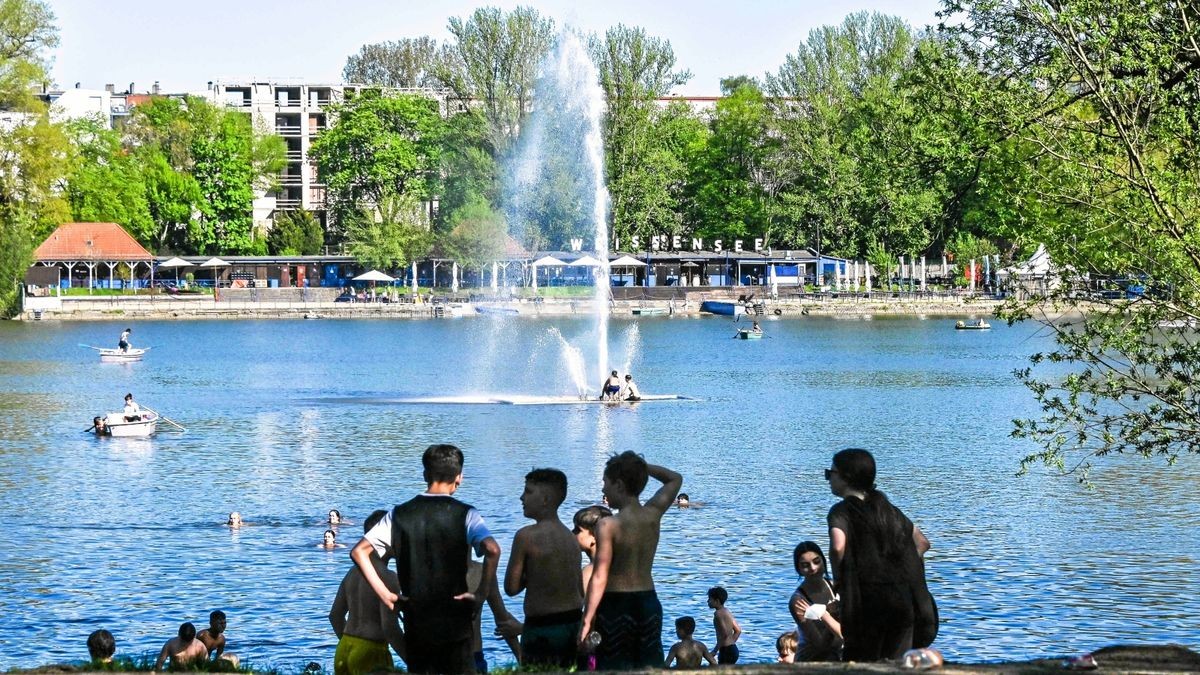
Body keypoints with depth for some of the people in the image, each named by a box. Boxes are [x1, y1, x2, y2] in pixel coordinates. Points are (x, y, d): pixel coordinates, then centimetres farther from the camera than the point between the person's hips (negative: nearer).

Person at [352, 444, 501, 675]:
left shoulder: (399, 514, 4)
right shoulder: (465, 515, -7)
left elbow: (359, 551, 0)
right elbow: (492, 550, -24)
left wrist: (384, 593, 0)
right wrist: (481, 594, -15)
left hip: (415, 623, 3)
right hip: (455, 622, -3)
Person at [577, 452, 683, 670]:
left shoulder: (608, 525, -13)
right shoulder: (653, 515, 2)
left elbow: (600, 577, -17)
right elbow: (675, 479, 22)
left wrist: (587, 619, -16)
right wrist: (641, 466, 16)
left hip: (616, 606, -5)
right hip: (649, 604, 5)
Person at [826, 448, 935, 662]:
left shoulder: (842, 511, -3)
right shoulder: (887, 508, 18)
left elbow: (838, 546, -22)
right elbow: (922, 543, 25)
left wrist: (838, 580, -8)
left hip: (869, 598, -6)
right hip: (905, 599, 6)